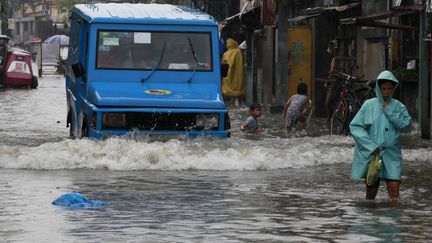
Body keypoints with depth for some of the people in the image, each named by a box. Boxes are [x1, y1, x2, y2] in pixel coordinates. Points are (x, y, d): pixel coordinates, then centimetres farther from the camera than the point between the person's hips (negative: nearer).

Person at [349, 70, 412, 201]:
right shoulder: (369, 105, 0)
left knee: (394, 189, -11)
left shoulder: (398, 106, 6)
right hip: (370, 154, 0)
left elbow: (407, 125, -5)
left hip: (391, 154, 0)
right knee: (371, 191, 7)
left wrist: (390, 112, -11)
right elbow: (355, 127, -3)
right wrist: (371, 146, -11)